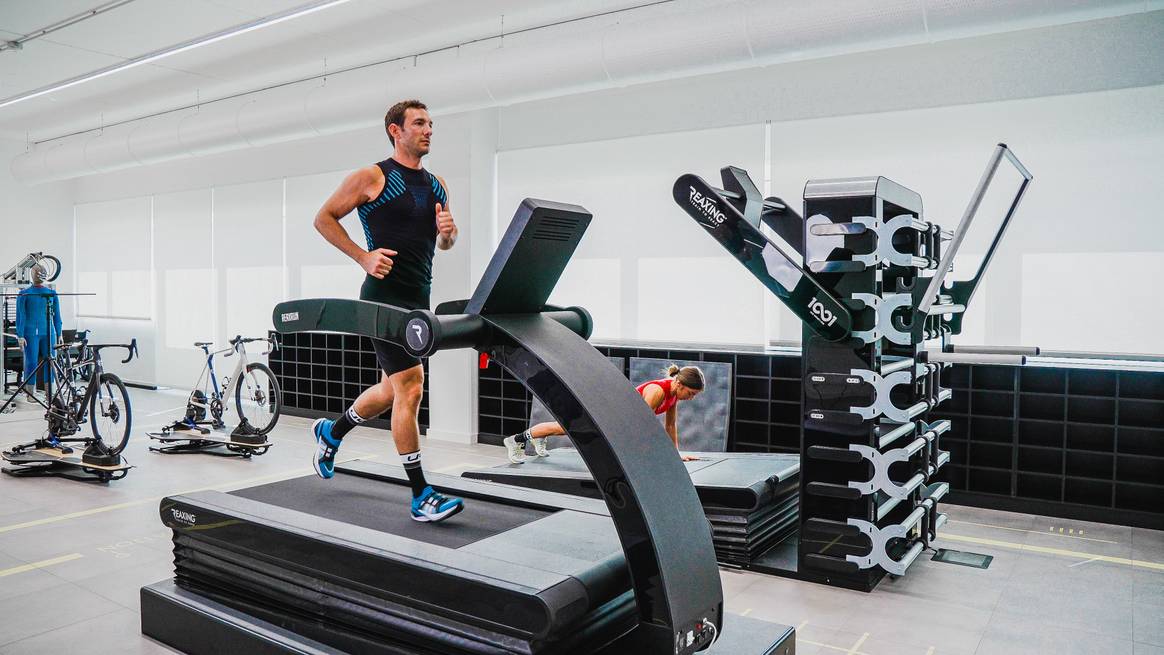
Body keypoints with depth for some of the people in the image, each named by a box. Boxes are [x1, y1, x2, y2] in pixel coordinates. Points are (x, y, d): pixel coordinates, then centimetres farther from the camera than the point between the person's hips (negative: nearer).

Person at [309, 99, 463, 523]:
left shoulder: (436, 184, 15)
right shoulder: (372, 178, -4)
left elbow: (444, 242, 22)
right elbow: (324, 218, -1)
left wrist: (448, 232, -3)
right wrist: (364, 257, -13)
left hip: (418, 298, 8)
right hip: (385, 296, -8)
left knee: (394, 388, 17)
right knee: (410, 386, -12)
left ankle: (331, 432, 43)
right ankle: (421, 497, -5)